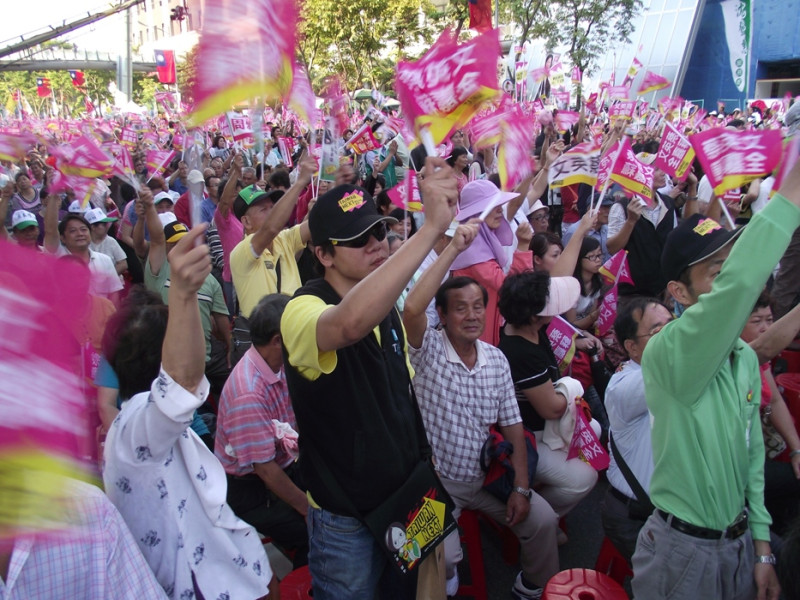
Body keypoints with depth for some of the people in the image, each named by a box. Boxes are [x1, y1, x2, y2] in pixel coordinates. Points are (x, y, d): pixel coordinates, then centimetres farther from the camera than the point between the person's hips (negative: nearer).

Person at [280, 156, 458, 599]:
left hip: (405, 493, 7)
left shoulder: (384, 304, 1)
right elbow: (349, 324, -49)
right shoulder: (304, 310, -24)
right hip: (346, 516, -6)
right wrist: (431, 227, -52)